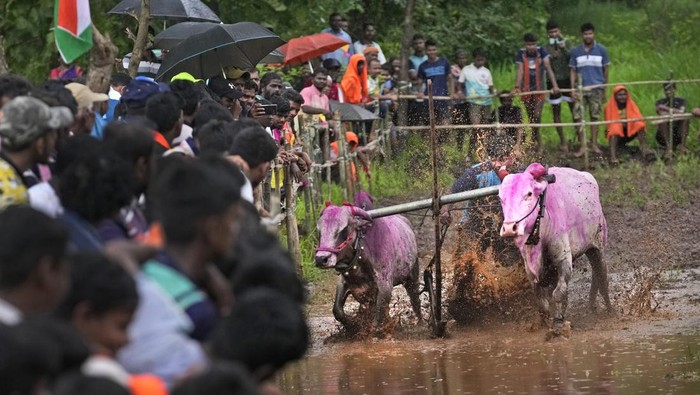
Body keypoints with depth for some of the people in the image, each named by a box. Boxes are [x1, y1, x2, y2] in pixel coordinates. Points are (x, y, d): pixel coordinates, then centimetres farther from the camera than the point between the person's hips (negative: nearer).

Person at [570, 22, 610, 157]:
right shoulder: (576, 52, 7)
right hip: (581, 89, 1)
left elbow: (605, 70, 9)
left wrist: (605, 90, 7)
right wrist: (572, 89, -1)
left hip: (597, 89, 0)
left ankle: (594, 145, 11)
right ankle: (582, 147, -4)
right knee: (578, 117, -7)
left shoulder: (601, 50, 5)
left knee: (595, 116, 4)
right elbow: (573, 71, 8)